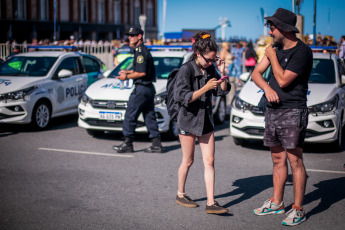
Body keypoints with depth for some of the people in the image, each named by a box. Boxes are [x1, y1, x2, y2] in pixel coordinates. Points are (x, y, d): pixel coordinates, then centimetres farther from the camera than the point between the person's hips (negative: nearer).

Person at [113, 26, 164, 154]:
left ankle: (127, 144, 1)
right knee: (149, 116, 10)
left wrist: (127, 77, -12)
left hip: (142, 88, -10)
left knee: (130, 115, -4)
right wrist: (127, 72, 18)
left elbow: (142, 72, -21)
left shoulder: (141, 51, -14)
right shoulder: (143, 50, 18)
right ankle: (157, 144, 11)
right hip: (148, 88, 10)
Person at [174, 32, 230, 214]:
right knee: (188, 161, 7)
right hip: (188, 119, -5)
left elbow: (223, 91, 8)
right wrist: (205, 88, -26)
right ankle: (180, 194, 28)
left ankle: (211, 203, 2)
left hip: (206, 120, 5)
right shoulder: (186, 70, -14)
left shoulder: (210, 69, 3)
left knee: (209, 161, 0)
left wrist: (222, 73, -8)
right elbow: (183, 98, -19)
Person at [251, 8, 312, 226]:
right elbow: (256, 73, 10)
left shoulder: (302, 51, -13)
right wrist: (267, 88, -10)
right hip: (272, 112, 8)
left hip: (292, 112, -8)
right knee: (278, 160, 15)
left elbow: (283, 80, -19)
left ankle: (298, 209, 3)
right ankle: (276, 203, 26)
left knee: (295, 161, -5)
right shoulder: (277, 48, 12)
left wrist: (272, 57, -7)